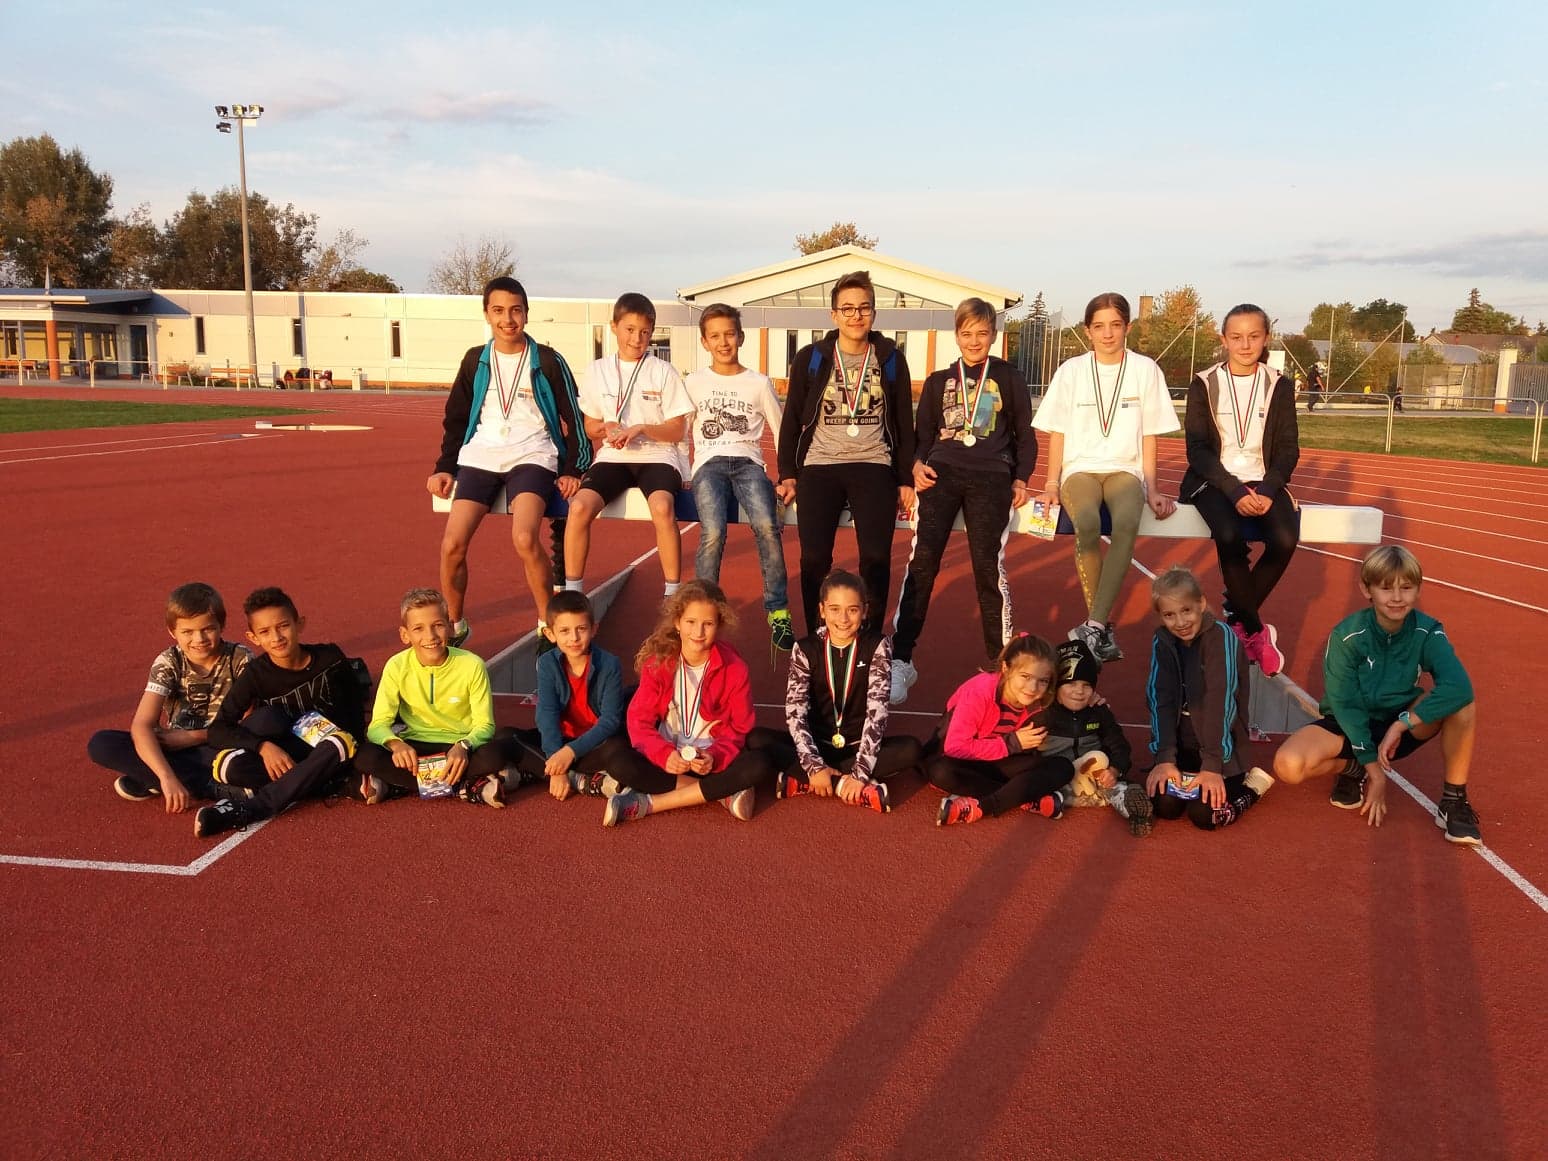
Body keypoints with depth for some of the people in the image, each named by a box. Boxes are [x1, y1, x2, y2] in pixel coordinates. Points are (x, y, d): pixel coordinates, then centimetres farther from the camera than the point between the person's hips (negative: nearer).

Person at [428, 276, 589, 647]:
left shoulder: (548, 361, 4)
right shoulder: (475, 361, 12)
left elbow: (574, 418, 6)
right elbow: (456, 419, 18)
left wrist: (572, 470, -3)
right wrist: (444, 467, 7)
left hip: (531, 456, -3)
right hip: (480, 456, 3)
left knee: (525, 538, -29)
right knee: (452, 543, -15)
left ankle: (548, 625, -11)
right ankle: (455, 625, 9)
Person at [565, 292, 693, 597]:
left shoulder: (663, 372, 3)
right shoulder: (599, 371, 9)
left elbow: (677, 431, 2)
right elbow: (590, 426, 16)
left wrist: (641, 428, -15)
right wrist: (605, 429, -7)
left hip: (657, 455, -2)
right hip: (614, 456, 2)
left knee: (662, 507, -35)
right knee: (580, 506, -28)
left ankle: (673, 594, -22)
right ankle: (572, 592, -14)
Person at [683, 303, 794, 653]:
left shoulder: (759, 383, 14)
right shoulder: (694, 383, 16)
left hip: (748, 461, 0)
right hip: (709, 463, 0)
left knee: (767, 527, -31)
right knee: (713, 533, -30)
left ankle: (778, 612, -22)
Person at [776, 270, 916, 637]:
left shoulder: (891, 359, 7)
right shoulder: (810, 358, 4)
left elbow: (905, 424, 10)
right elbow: (791, 420, 9)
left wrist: (906, 480, 6)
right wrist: (787, 474, 3)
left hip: (874, 466, 0)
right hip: (820, 465, 0)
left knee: (876, 556, -12)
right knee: (814, 557, -10)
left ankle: (871, 638, 6)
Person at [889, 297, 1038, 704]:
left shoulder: (1009, 378, 14)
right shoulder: (939, 381, 19)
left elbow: (1025, 434, 15)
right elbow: (923, 433, 18)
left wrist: (1021, 479, 1)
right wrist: (918, 465, -2)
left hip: (991, 477, -1)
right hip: (942, 472, 1)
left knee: (988, 564, -9)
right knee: (922, 559, -13)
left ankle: (1000, 660, 5)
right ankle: (901, 659, -12)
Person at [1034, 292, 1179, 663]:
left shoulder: (1145, 370, 6)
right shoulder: (1072, 370, 6)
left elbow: (1149, 435, 8)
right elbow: (1057, 432, 8)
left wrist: (1152, 488, 0)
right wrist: (1052, 483, -4)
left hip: (1125, 469, 0)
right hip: (1080, 468, 0)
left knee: (1127, 522, -36)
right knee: (1087, 524, -35)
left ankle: (1093, 626, -36)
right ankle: (1103, 627, -22)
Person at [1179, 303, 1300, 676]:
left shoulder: (1279, 386, 5)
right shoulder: (1204, 384, -1)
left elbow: (1288, 449, 3)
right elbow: (1197, 449, -6)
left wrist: (1266, 491, -16)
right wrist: (1235, 492, -19)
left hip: (1263, 482, 2)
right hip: (1214, 481, -2)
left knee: (1285, 540, -27)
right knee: (1230, 537, -32)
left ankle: (1237, 616, -3)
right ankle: (1255, 630, -13)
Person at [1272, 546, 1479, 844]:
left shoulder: (1428, 633, -15)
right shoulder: (1347, 636, -19)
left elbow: (1459, 686, -33)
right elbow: (1344, 704, -18)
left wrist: (1401, 724, -35)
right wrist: (1372, 767, -20)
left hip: (1402, 726, 1)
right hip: (1351, 725, -1)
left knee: (1459, 701, -29)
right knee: (1288, 765, -31)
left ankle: (1453, 800, -13)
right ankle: (1352, 769, 4)